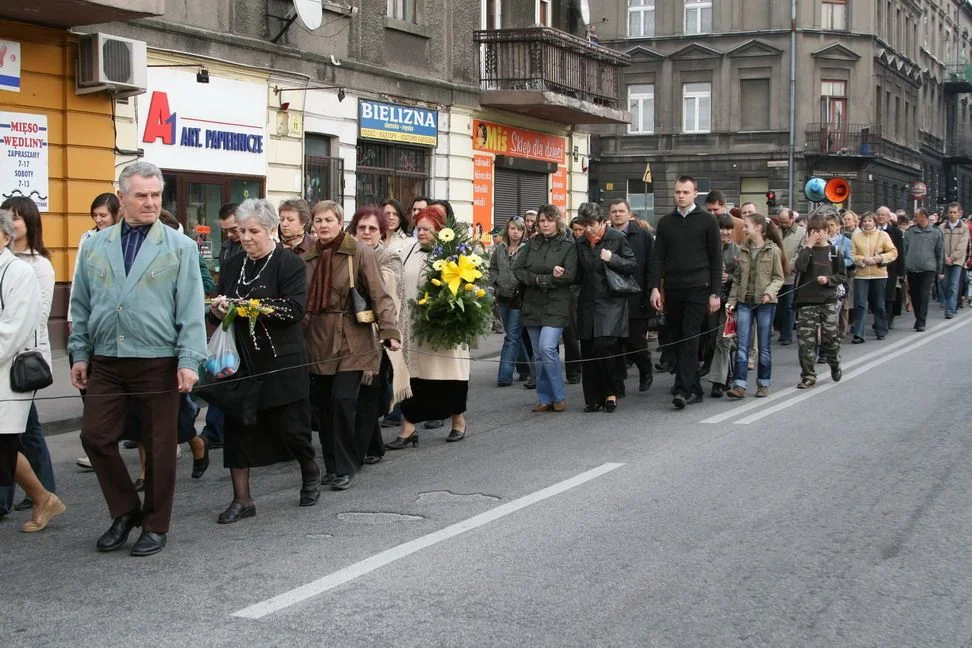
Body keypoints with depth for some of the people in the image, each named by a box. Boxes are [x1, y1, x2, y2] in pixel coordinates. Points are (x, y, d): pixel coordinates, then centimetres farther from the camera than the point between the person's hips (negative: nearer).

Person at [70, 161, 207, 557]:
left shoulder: (180, 247, -1)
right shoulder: (95, 246, 9)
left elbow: (191, 310, -6)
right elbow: (82, 306, 13)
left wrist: (189, 361, -13)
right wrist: (80, 354, 8)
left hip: (159, 362, -3)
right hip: (106, 362, 3)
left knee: (159, 446, 4)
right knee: (95, 436, 1)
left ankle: (155, 525, 19)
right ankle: (125, 511, 20)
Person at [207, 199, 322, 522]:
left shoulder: (290, 264, -5)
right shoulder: (233, 266, 12)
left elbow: (294, 308, -17)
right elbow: (219, 311, 14)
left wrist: (248, 306, -22)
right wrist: (217, 311, -10)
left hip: (280, 361, -5)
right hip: (240, 359, 5)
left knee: (287, 424, 1)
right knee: (237, 425, 2)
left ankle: (310, 471, 31)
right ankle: (242, 499, 10)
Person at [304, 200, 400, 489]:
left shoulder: (361, 252, -5)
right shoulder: (309, 257, 10)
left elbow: (380, 295, -9)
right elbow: (302, 301, 16)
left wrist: (390, 331, -20)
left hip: (350, 342, -5)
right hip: (317, 341, 5)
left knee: (343, 400, -10)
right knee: (321, 403, 5)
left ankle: (345, 468, 2)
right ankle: (332, 465, 18)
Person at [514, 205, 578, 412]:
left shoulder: (568, 247, -1)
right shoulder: (532, 244, 11)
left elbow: (569, 276, -12)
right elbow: (517, 269, 1)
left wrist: (538, 280, -12)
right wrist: (543, 279, -12)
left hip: (555, 307, -5)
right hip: (532, 306, 5)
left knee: (547, 348, -18)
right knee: (539, 355, 7)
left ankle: (559, 397, -4)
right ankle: (544, 399, 15)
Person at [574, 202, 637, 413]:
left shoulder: (617, 238, -1)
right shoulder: (580, 244, 13)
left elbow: (633, 266, 0)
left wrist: (613, 259, -14)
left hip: (611, 302, -5)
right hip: (588, 303, 5)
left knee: (605, 345, -17)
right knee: (589, 352, 2)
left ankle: (612, 392, -1)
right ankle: (594, 397, 11)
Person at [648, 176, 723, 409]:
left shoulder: (707, 221, 3)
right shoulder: (665, 222, 12)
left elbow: (716, 259, 2)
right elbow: (658, 257, 10)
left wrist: (715, 293, -4)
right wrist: (655, 287, -2)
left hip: (697, 289, -4)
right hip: (672, 291, 4)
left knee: (689, 338, -13)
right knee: (678, 339, 6)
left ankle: (683, 389, -17)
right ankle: (694, 389, 16)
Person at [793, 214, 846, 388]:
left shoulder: (834, 252, 3)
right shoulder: (806, 251, 5)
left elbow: (842, 276, 6)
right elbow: (799, 266, -15)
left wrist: (828, 279, -11)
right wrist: (809, 246, -14)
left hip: (828, 301, 0)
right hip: (806, 301, 0)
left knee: (830, 337, 5)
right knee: (805, 340, -3)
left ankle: (835, 366, 32)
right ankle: (808, 376, 4)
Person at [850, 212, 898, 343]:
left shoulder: (883, 235, 3)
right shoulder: (856, 236, 4)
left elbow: (893, 253, 0)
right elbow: (852, 255, 0)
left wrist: (880, 258, -14)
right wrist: (863, 260, -15)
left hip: (879, 274, 0)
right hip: (861, 275, 0)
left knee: (879, 305, 10)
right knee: (860, 304, -7)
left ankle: (881, 332, 24)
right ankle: (858, 334, -7)